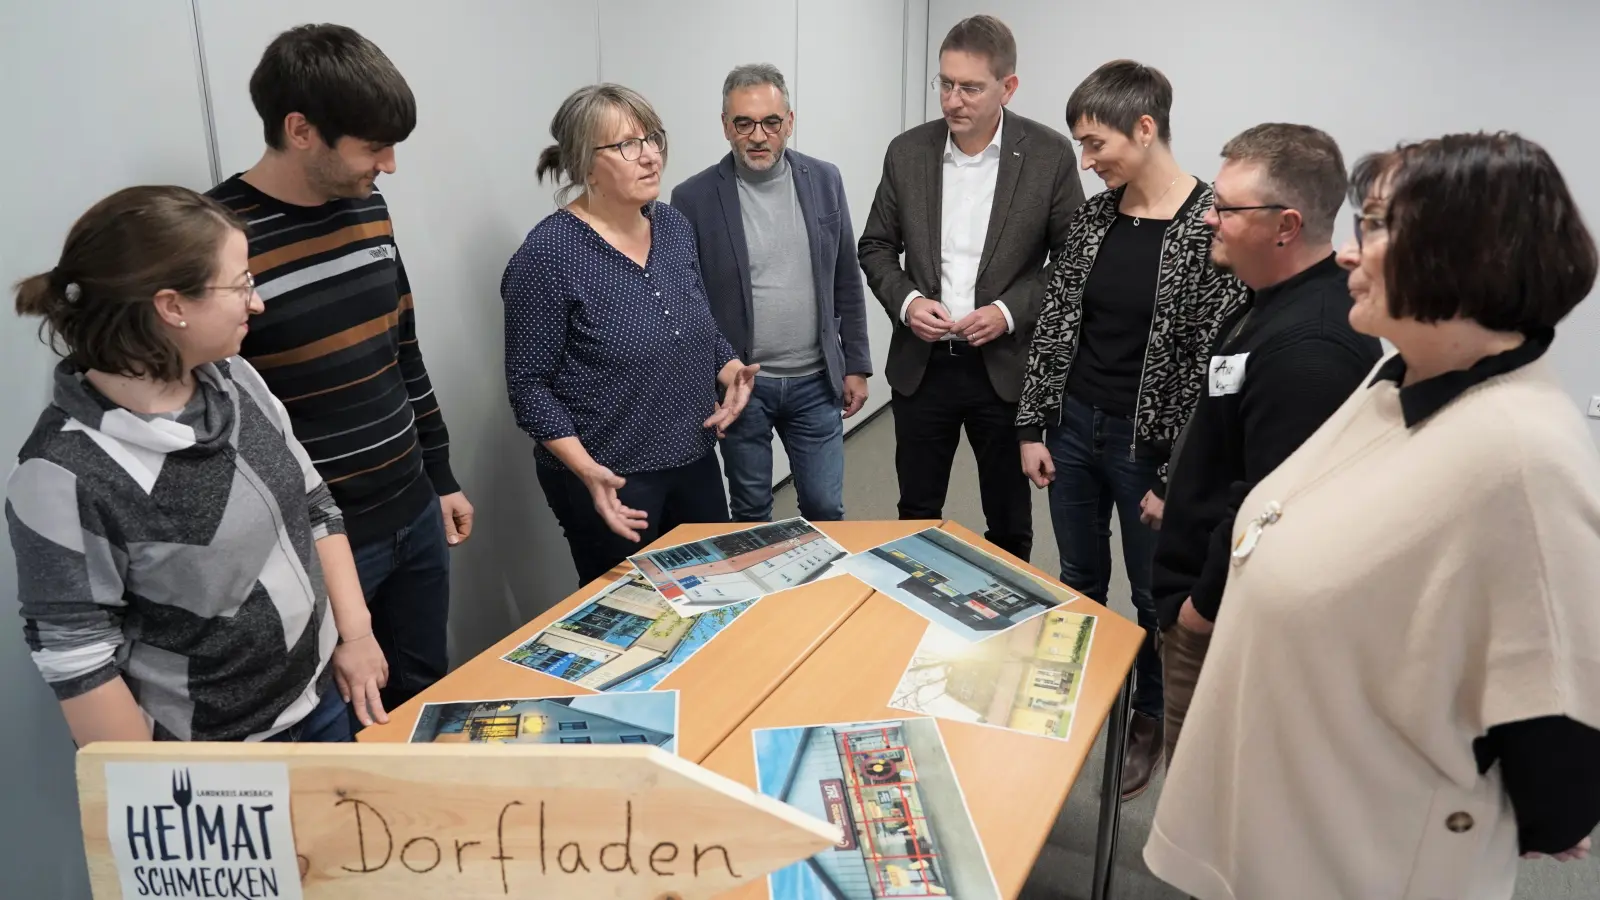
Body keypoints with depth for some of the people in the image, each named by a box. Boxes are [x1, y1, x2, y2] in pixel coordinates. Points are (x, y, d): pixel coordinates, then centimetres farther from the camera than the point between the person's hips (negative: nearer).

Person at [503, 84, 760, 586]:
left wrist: (730, 371, -5)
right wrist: (587, 470, -25)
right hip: (611, 482, -6)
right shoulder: (548, 256, -18)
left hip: (695, 461, 6)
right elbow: (530, 384, -15)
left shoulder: (674, 226, 2)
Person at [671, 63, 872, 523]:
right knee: (750, 512, 12)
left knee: (825, 508, 10)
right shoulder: (694, 198, -8)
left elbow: (846, 283, 7)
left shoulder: (824, 180, 1)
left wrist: (856, 365, 6)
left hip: (815, 381, 2)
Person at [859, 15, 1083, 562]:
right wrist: (906, 301, -11)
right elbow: (876, 247, 8)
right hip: (921, 364, 2)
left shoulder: (1050, 155, -7)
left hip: (1008, 366, -2)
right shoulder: (907, 151, 1)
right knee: (916, 514, 14)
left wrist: (1011, 311, -16)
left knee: (1009, 519, 13)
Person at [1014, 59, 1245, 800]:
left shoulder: (1213, 227, -17)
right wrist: (1033, 427, 4)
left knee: (1155, 595, 13)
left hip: (1149, 445, -5)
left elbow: (1214, 365, -16)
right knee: (1079, 580, 20)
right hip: (1073, 428, 5)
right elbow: (1054, 323, 6)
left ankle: (1149, 721, 36)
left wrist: (1178, 478, -14)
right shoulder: (1093, 216, 1)